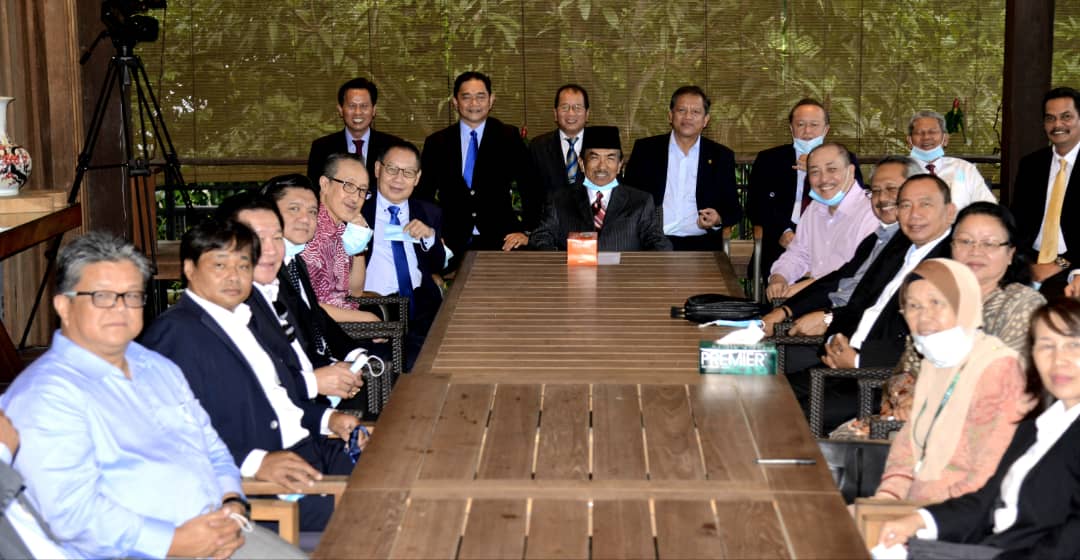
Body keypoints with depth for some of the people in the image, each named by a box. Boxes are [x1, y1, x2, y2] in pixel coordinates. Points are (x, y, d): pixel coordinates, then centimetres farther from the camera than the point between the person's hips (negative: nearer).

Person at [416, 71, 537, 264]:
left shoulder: (509, 138, 6)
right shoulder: (436, 143, 9)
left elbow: (531, 190, 6)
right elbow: (423, 195, 12)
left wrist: (526, 231, -4)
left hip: (499, 242, -1)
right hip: (452, 246, 1)